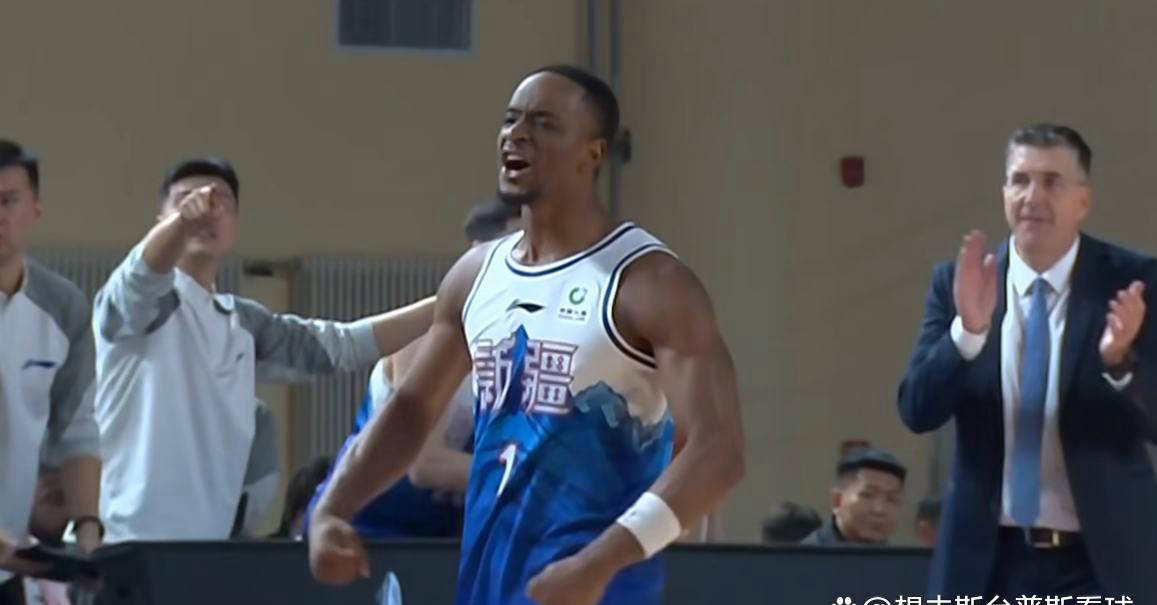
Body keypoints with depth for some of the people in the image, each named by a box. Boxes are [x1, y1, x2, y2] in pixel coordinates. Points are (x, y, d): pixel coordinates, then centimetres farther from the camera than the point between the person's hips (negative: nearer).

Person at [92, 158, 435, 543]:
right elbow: (144, 272, -25)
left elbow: (342, 344, 21)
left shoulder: (243, 324, 19)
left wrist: (442, 307, 16)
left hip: (213, 545, 8)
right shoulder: (138, 299, -2)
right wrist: (183, 220, -47)